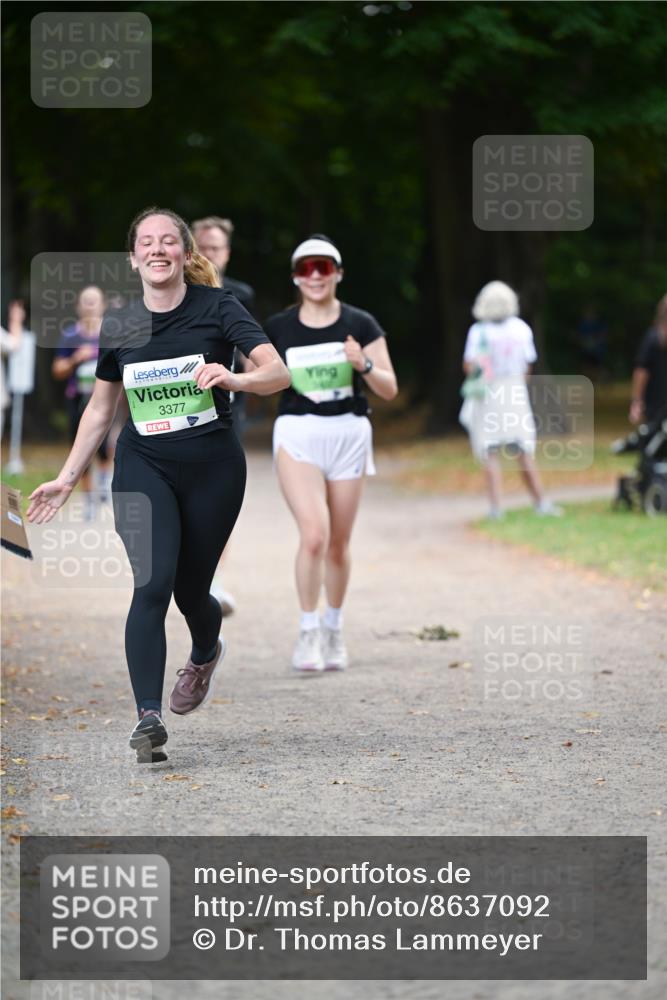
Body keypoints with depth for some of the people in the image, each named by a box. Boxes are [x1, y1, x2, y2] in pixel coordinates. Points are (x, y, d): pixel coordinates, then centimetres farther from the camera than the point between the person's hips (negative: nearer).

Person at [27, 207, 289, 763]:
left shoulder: (216, 306, -7)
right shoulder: (119, 325, 3)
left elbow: (278, 372, -17)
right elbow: (100, 409, 15)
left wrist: (233, 379, -37)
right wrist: (67, 478, 13)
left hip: (213, 467, -1)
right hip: (144, 466, 1)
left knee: (190, 590, 8)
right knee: (153, 582, -18)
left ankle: (206, 654, 46)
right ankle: (148, 718, -21)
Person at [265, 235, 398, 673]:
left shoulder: (361, 325, 0)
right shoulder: (279, 328, 2)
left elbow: (390, 389, -3)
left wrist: (364, 364, -21)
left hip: (349, 434, 1)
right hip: (297, 434, -1)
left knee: (338, 544, 9)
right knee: (314, 534, -19)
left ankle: (334, 628, 29)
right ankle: (308, 631, -5)